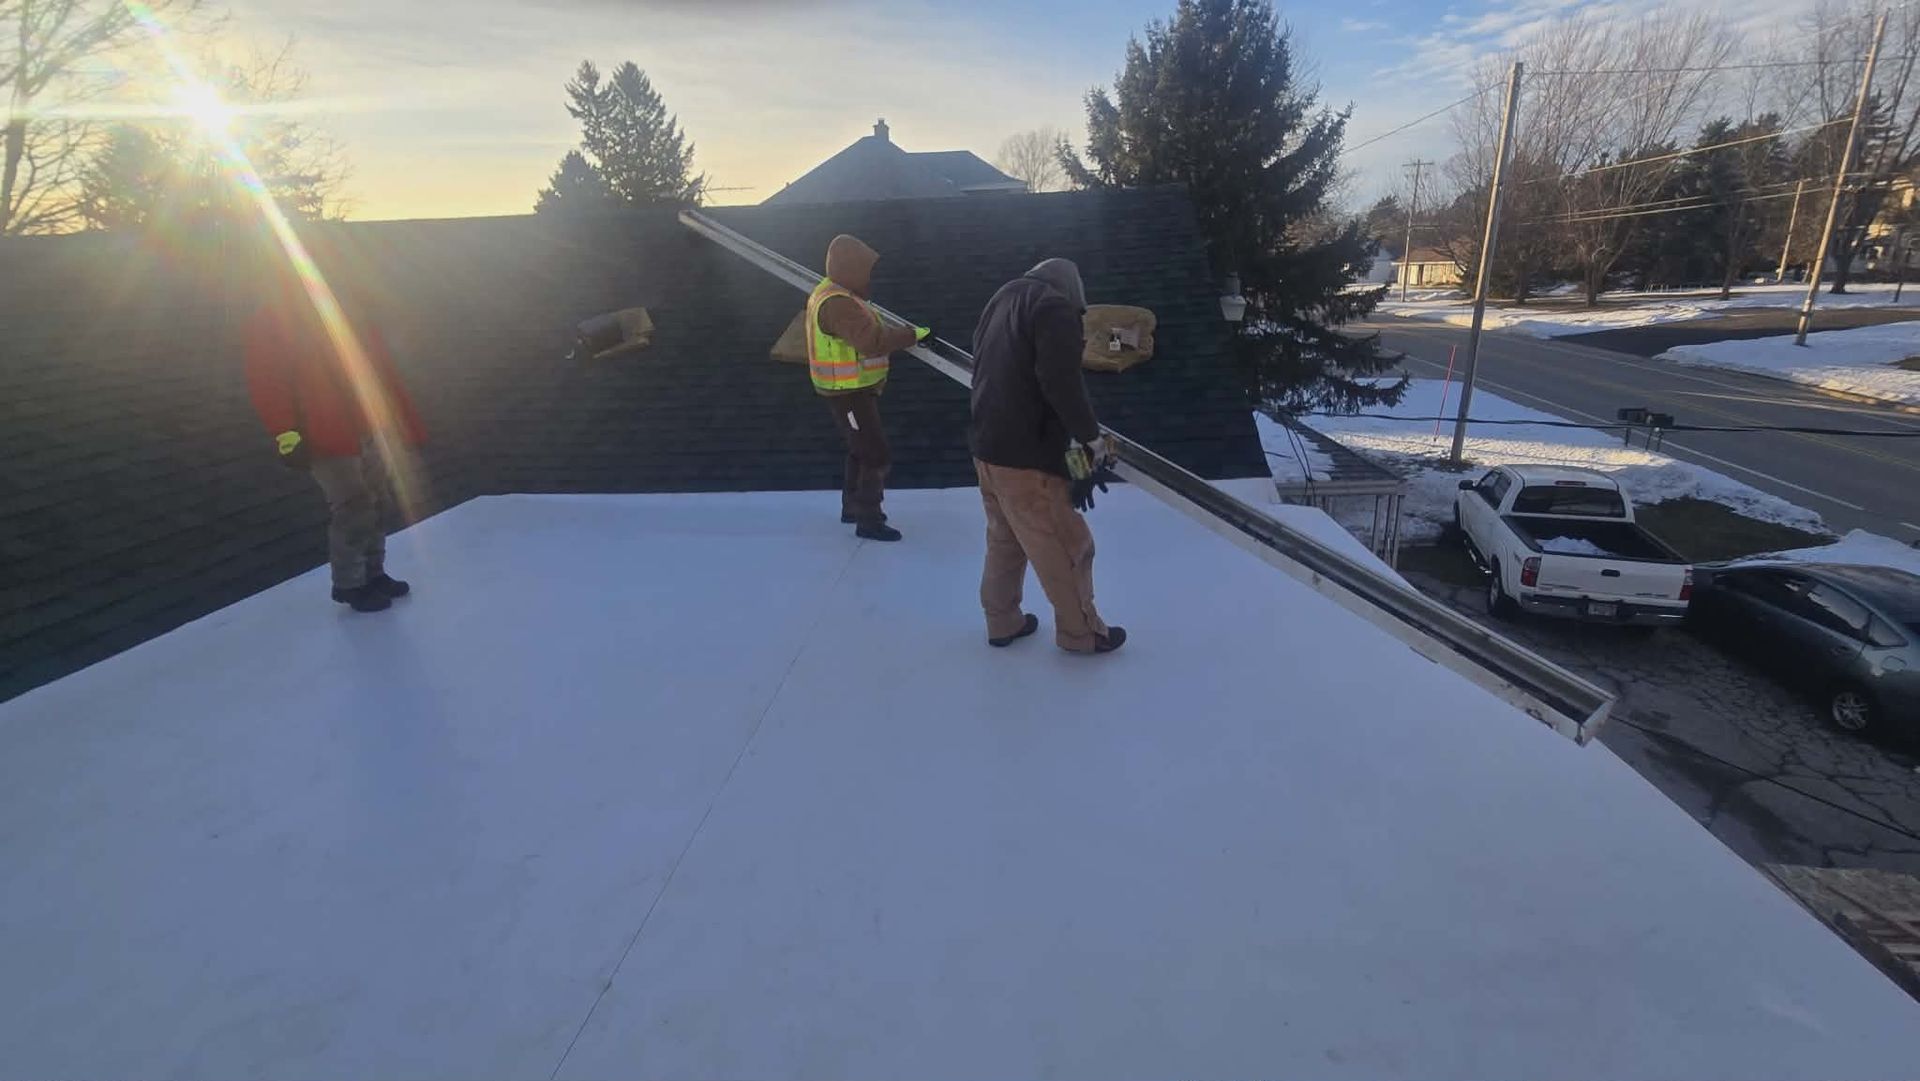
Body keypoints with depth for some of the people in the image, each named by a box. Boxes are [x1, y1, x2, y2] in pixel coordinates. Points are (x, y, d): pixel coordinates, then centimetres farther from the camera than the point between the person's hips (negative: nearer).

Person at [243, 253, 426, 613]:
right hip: (328, 435, -7)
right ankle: (349, 585, 12)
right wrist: (286, 434, -21)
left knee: (377, 503, 15)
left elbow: (379, 364, 15)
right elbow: (266, 383, -13)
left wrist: (403, 418, 14)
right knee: (354, 509, -5)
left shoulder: (347, 301, 12)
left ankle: (373, 573, 30)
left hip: (371, 426, 7)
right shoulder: (270, 320, -7)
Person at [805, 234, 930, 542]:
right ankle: (869, 521, 4)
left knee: (861, 449, 23)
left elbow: (865, 333, 11)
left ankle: (852, 507, 36)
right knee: (877, 456, -5)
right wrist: (915, 333, -31)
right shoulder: (837, 303, -25)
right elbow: (873, 342, -35)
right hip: (849, 393, -11)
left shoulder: (831, 294, 10)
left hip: (851, 389, 11)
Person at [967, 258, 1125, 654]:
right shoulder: (1053, 307, -10)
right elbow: (1061, 381, -22)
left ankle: (1002, 623, 32)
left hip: (986, 446, 9)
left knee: (1004, 541, 22)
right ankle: (1081, 632, 17)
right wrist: (1090, 435, -10)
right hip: (1026, 456, -9)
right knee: (1067, 547, 5)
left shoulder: (1001, 301, 17)